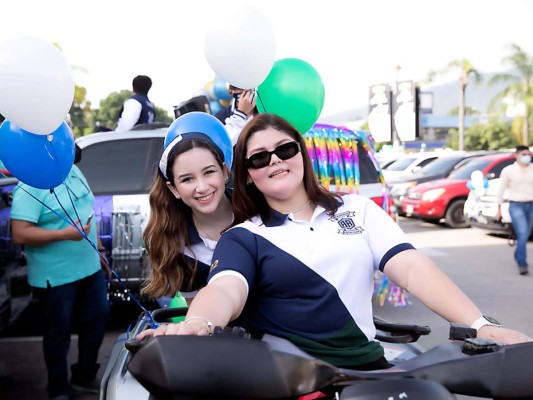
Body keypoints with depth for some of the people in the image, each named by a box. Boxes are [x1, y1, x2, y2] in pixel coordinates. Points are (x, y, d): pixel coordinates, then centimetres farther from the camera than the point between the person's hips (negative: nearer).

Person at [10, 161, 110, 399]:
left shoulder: (73, 170, 7)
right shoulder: (30, 186, -19)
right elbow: (20, 234, -24)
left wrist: (99, 248, 18)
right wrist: (65, 234, -28)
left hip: (90, 269, 8)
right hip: (56, 278, -8)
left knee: (97, 320, 17)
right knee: (59, 334, 9)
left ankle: (84, 377, 38)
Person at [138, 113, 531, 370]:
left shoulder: (359, 209, 12)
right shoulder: (242, 238, 5)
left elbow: (411, 267, 0)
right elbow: (226, 290, -16)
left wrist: (482, 326, -15)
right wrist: (196, 324, -40)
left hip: (368, 366, 3)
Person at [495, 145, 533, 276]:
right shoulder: (508, 171, -3)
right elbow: (501, 190, 1)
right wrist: (499, 209, 0)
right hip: (516, 206, -4)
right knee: (522, 235, -16)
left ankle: (518, 257, 36)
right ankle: (522, 264, -12)